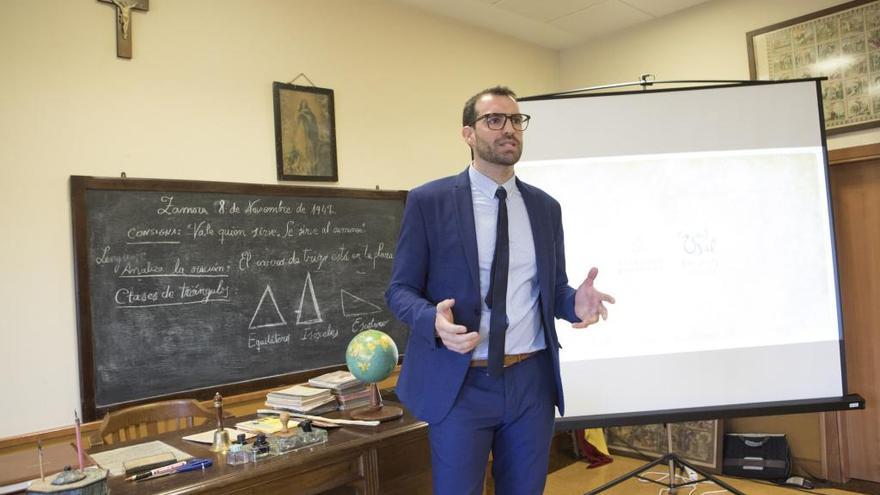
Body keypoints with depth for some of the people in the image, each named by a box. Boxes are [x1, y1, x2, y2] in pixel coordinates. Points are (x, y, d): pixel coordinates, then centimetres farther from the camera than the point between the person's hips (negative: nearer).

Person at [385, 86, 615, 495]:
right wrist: (433, 320, -25)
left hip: (532, 380, 4)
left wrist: (575, 302, -12)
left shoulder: (545, 206, 8)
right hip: (460, 383, -3)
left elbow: (552, 288, 12)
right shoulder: (428, 201, -5)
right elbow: (400, 289, -4)